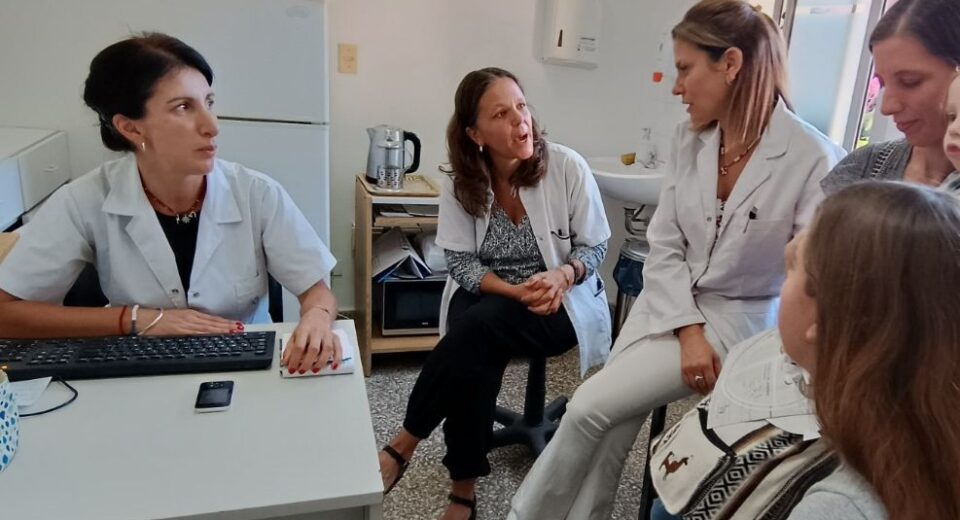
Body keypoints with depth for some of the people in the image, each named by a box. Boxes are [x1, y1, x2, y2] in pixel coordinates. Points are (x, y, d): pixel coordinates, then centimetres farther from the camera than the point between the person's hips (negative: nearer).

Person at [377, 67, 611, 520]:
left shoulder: (567, 167, -12)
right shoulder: (461, 182, -6)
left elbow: (594, 245, -4)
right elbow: (463, 264, -6)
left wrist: (562, 276, -26)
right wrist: (517, 291, -23)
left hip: (562, 303, -2)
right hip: (488, 296, 2)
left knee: (478, 326, -32)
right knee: (473, 356, -31)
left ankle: (403, 446, -17)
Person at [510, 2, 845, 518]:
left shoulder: (814, 159, -18)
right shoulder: (690, 138, -1)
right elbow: (664, 246, 0)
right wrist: (688, 331, -12)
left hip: (737, 319, -5)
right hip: (665, 304, 5)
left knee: (590, 406, -13)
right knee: (609, 434, -7)